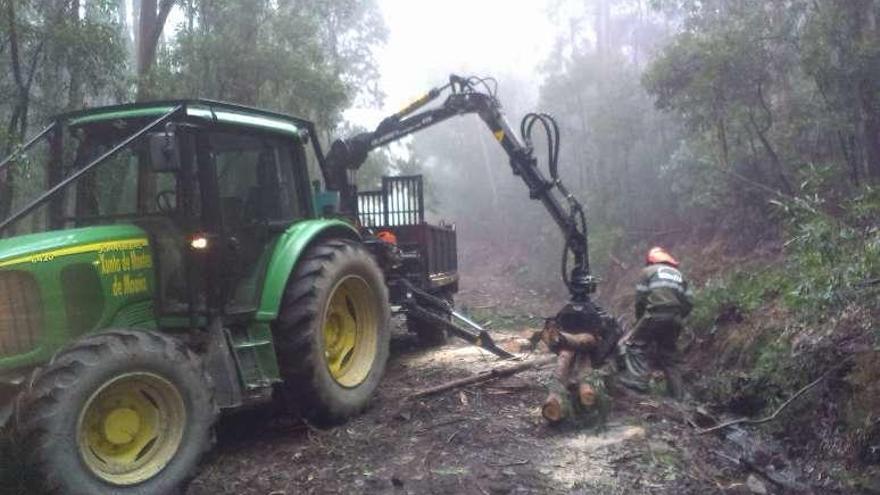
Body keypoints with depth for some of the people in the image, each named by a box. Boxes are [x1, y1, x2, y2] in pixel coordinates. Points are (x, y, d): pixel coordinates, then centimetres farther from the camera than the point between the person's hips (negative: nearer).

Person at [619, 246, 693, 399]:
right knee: (670, 353, 16)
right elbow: (689, 303, 15)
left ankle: (637, 379, -11)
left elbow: (640, 298, 1)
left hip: (655, 315, -5)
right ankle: (677, 391, 15)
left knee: (636, 345, 5)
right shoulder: (679, 274, 25)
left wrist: (639, 319, 13)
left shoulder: (648, 271, 10)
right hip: (674, 319, 5)